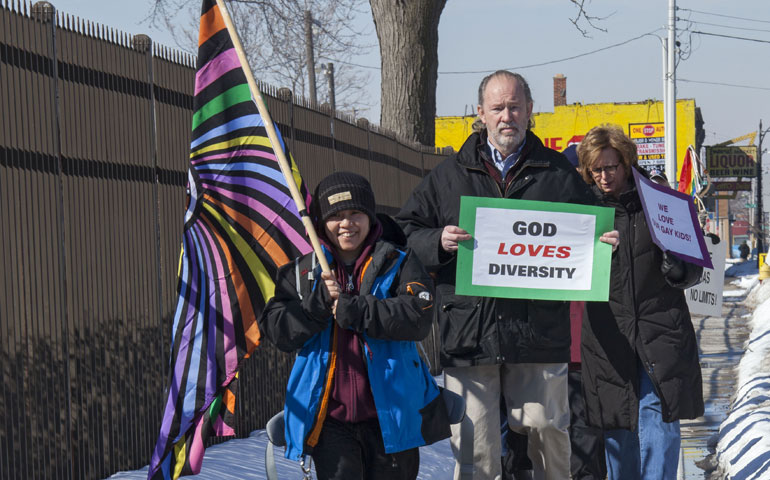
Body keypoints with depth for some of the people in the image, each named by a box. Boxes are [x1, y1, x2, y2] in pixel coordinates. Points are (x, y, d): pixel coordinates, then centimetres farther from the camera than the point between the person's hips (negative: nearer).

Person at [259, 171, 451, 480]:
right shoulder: (302, 272, 8)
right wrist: (319, 302, -15)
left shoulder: (398, 263, 2)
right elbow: (275, 330, 0)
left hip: (389, 414, -1)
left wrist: (351, 309, -18)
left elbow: (418, 318, -14)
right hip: (329, 417, 1)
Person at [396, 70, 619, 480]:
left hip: (539, 334, 0)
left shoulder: (558, 173, 12)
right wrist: (438, 242, -10)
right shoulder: (448, 176, 12)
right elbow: (406, 231, 10)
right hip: (467, 334, 0)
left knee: (548, 434, 2)